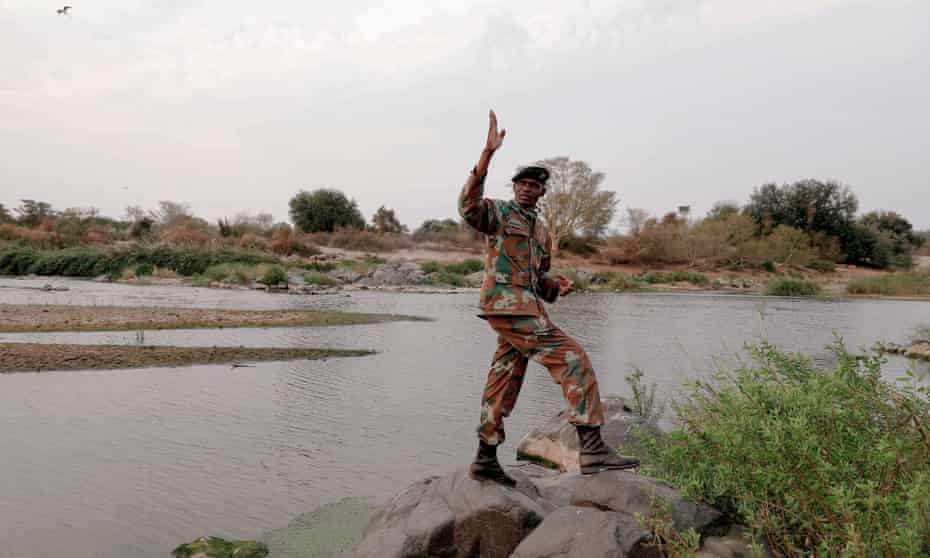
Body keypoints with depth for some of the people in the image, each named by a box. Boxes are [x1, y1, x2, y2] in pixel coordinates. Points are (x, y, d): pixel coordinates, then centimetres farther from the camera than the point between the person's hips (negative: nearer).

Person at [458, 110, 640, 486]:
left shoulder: (540, 229, 24)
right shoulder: (498, 212, 1)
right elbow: (469, 206, -23)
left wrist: (557, 286, 5)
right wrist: (488, 154, -30)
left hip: (526, 306, 9)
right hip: (507, 303, -9)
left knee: (505, 383, 10)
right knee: (571, 360, -15)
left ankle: (485, 460, 19)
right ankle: (592, 448, -16)